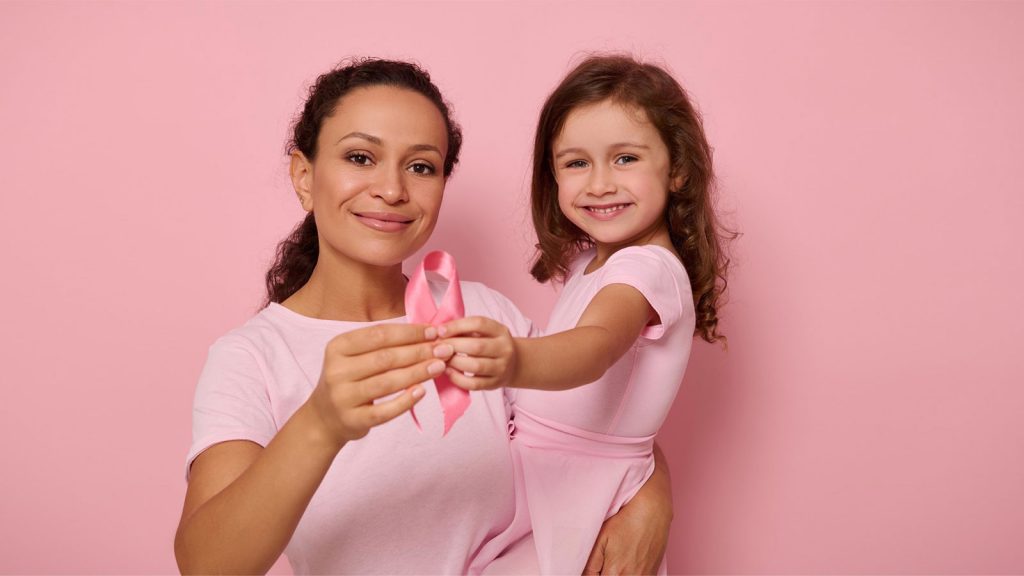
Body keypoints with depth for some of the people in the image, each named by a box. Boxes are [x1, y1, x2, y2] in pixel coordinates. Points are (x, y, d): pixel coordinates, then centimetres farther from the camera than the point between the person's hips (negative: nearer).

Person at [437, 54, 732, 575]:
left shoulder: (647, 269, -22)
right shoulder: (593, 259, 7)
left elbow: (597, 346, -41)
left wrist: (516, 362, -59)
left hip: (582, 498, -8)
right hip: (539, 475, 8)